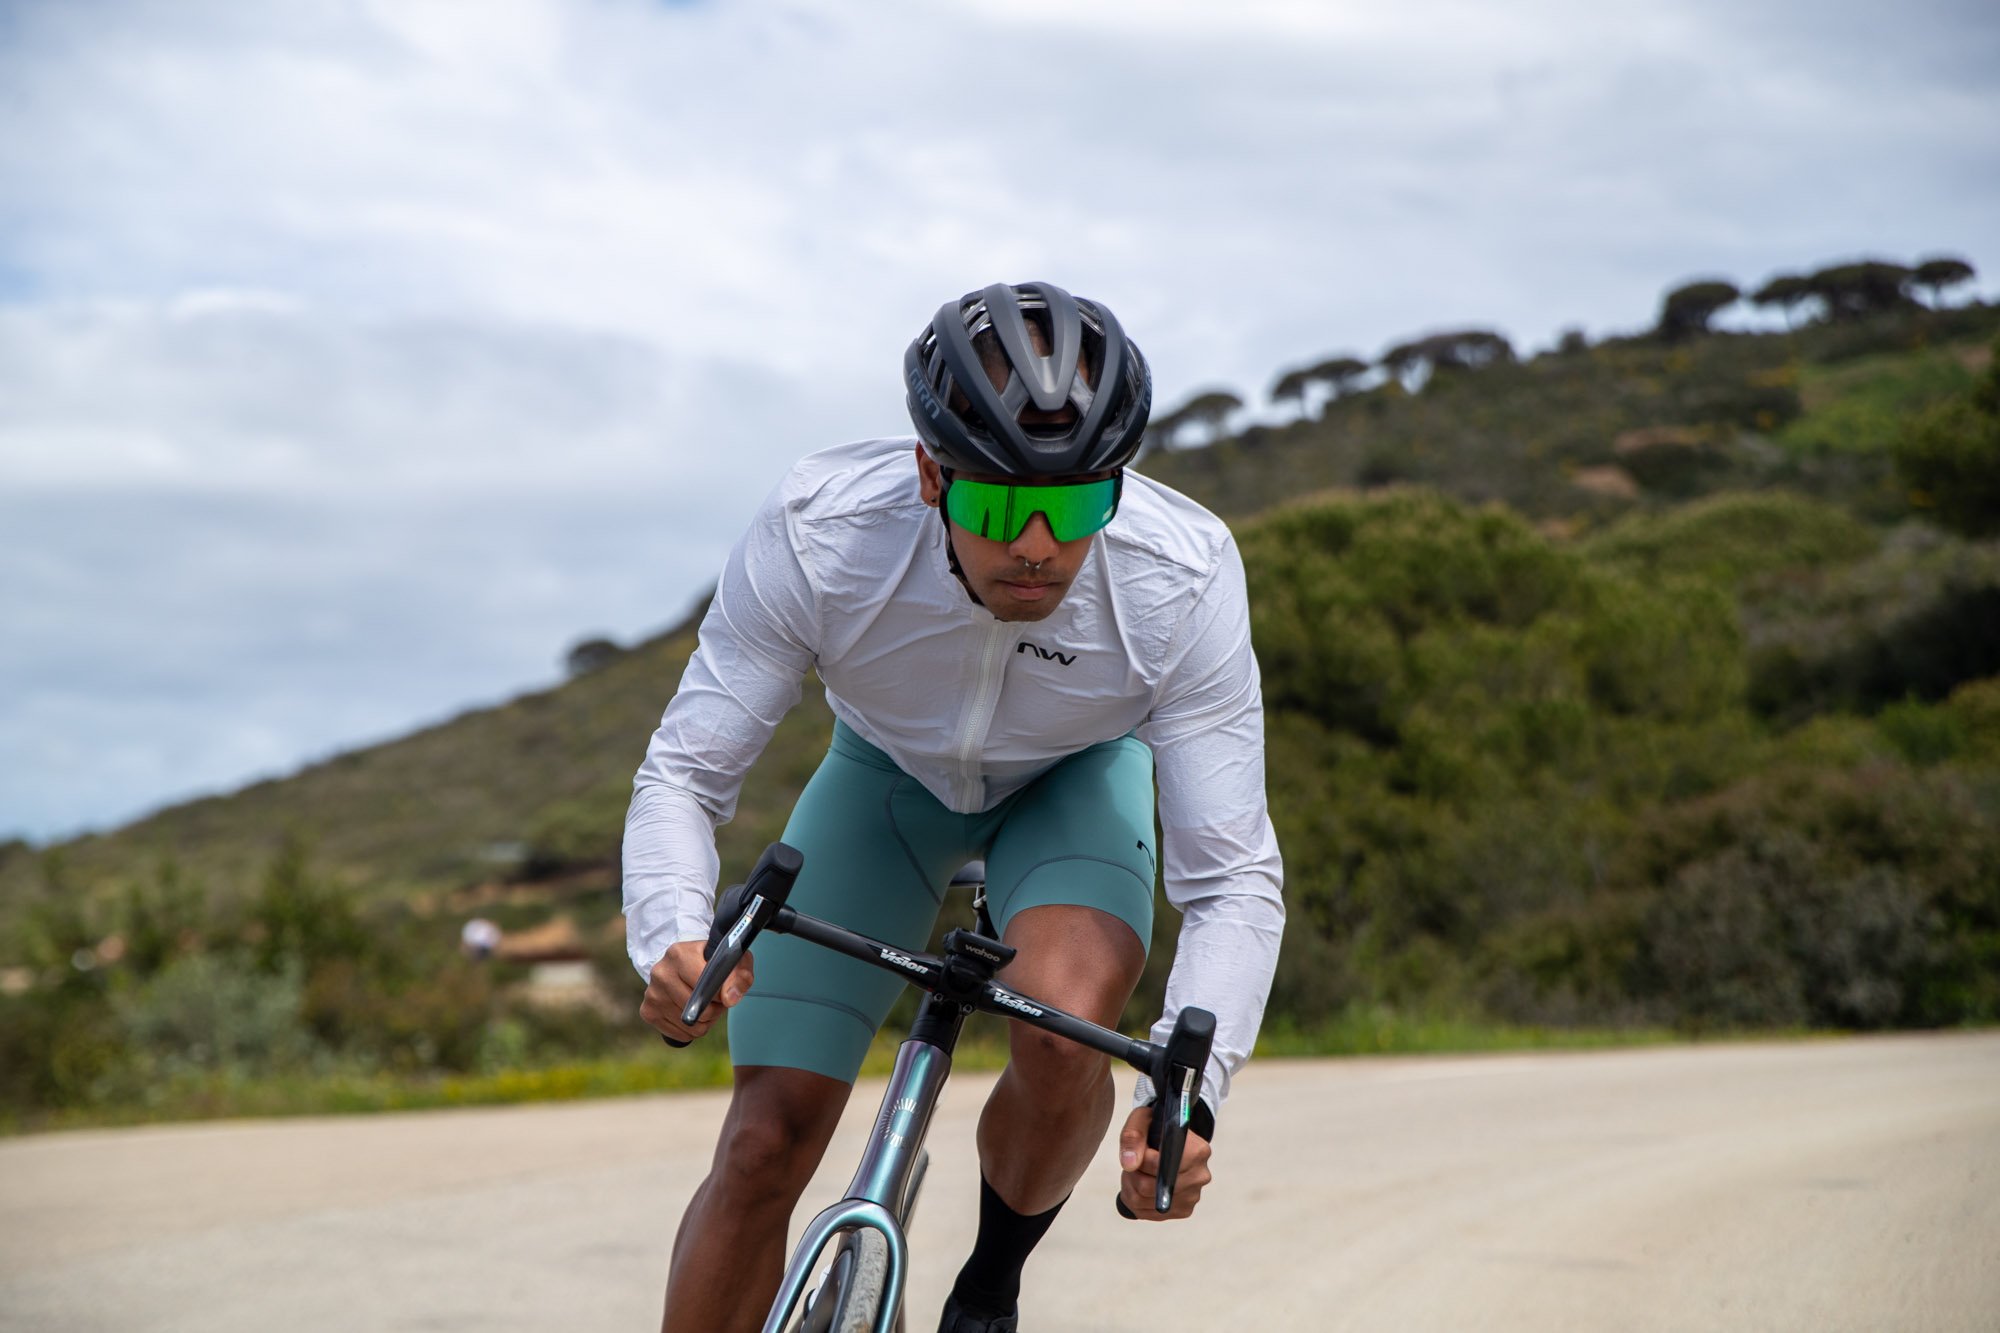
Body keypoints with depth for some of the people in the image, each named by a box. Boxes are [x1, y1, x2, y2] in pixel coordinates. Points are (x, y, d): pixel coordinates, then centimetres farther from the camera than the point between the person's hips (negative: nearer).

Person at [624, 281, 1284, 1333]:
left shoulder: (1184, 577, -35)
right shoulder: (819, 530, -36)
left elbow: (1234, 880, -30)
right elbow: (681, 775, -27)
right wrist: (673, 942, -48)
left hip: (1072, 782, 0)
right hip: (887, 773, 1)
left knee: (1068, 1031, -30)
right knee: (767, 1143, -10)